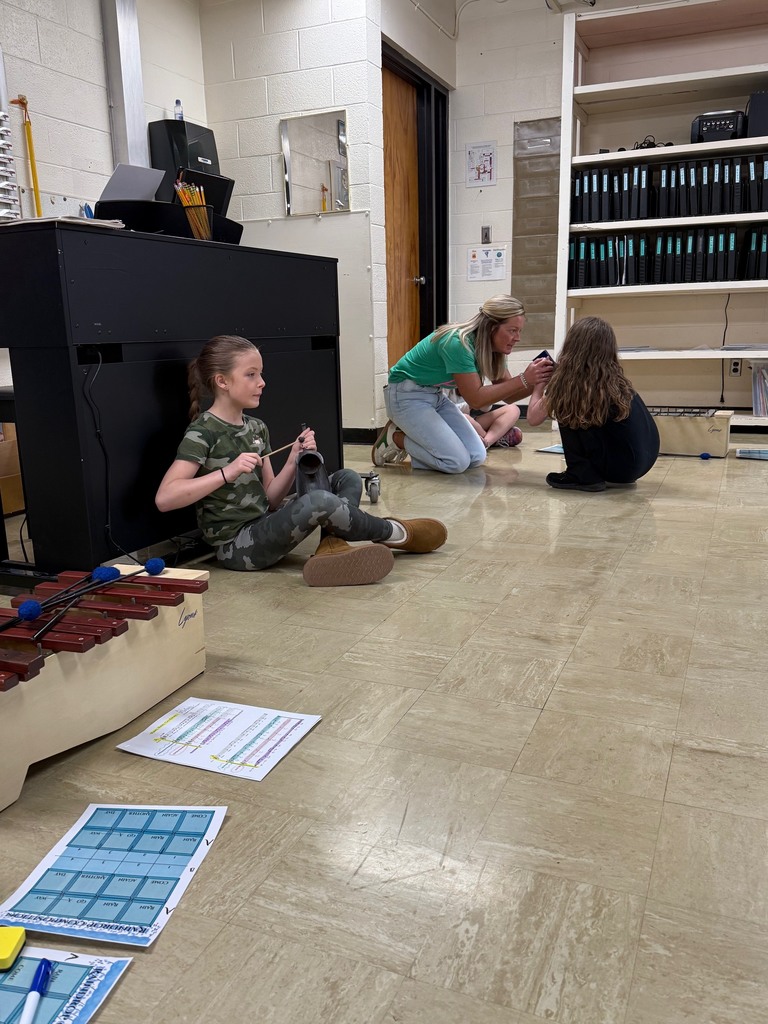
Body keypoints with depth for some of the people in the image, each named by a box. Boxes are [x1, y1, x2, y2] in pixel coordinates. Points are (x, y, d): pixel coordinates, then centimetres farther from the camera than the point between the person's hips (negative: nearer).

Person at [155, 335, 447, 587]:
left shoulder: (256, 428, 11)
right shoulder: (203, 432, -11)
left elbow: (270, 501, 9)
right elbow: (164, 499, -22)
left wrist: (293, 462, -7)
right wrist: (228, 471, -27)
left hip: (264, 528, 9)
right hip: (237, 547, -8)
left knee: (346, 479, 8)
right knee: (320, 501, -30)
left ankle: (332, 545, -21)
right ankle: (393, 533, -4)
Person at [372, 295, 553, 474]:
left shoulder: (490, 348, -4)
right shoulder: (458, 343, -29)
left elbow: (507, 395, -1)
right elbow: (475, 399, -27)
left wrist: (535, 382, -20)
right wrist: (523, 380, -30)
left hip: (436, 397, 9)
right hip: (407, 396, -9)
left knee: (477, 457, -1)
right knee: (457, 462, -18)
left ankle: (409, 432, 12)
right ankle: (395, 438, 1)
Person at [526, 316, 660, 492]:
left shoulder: (567, 380, -7)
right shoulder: (614, 379, 9)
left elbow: (533, 418, 4)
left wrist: (540, 383, 19)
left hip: (619, 464, -7)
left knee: (566, 412, 3)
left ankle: (583, 475, 4)